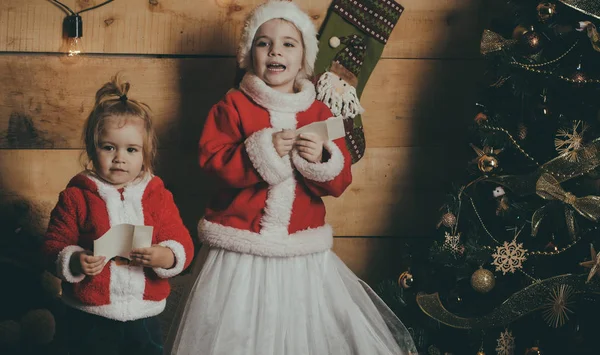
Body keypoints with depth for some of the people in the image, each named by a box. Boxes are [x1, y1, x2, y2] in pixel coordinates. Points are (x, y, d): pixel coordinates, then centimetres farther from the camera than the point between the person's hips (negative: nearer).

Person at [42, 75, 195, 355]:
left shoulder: (158, 196, 1)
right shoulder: (76, 197, -4)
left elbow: (182, 244, -3)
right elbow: (54, 245, -3)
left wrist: (164, 257, -25)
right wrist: (74, 261, -23)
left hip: (143, 318, 2)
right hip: (89, 320, -2)